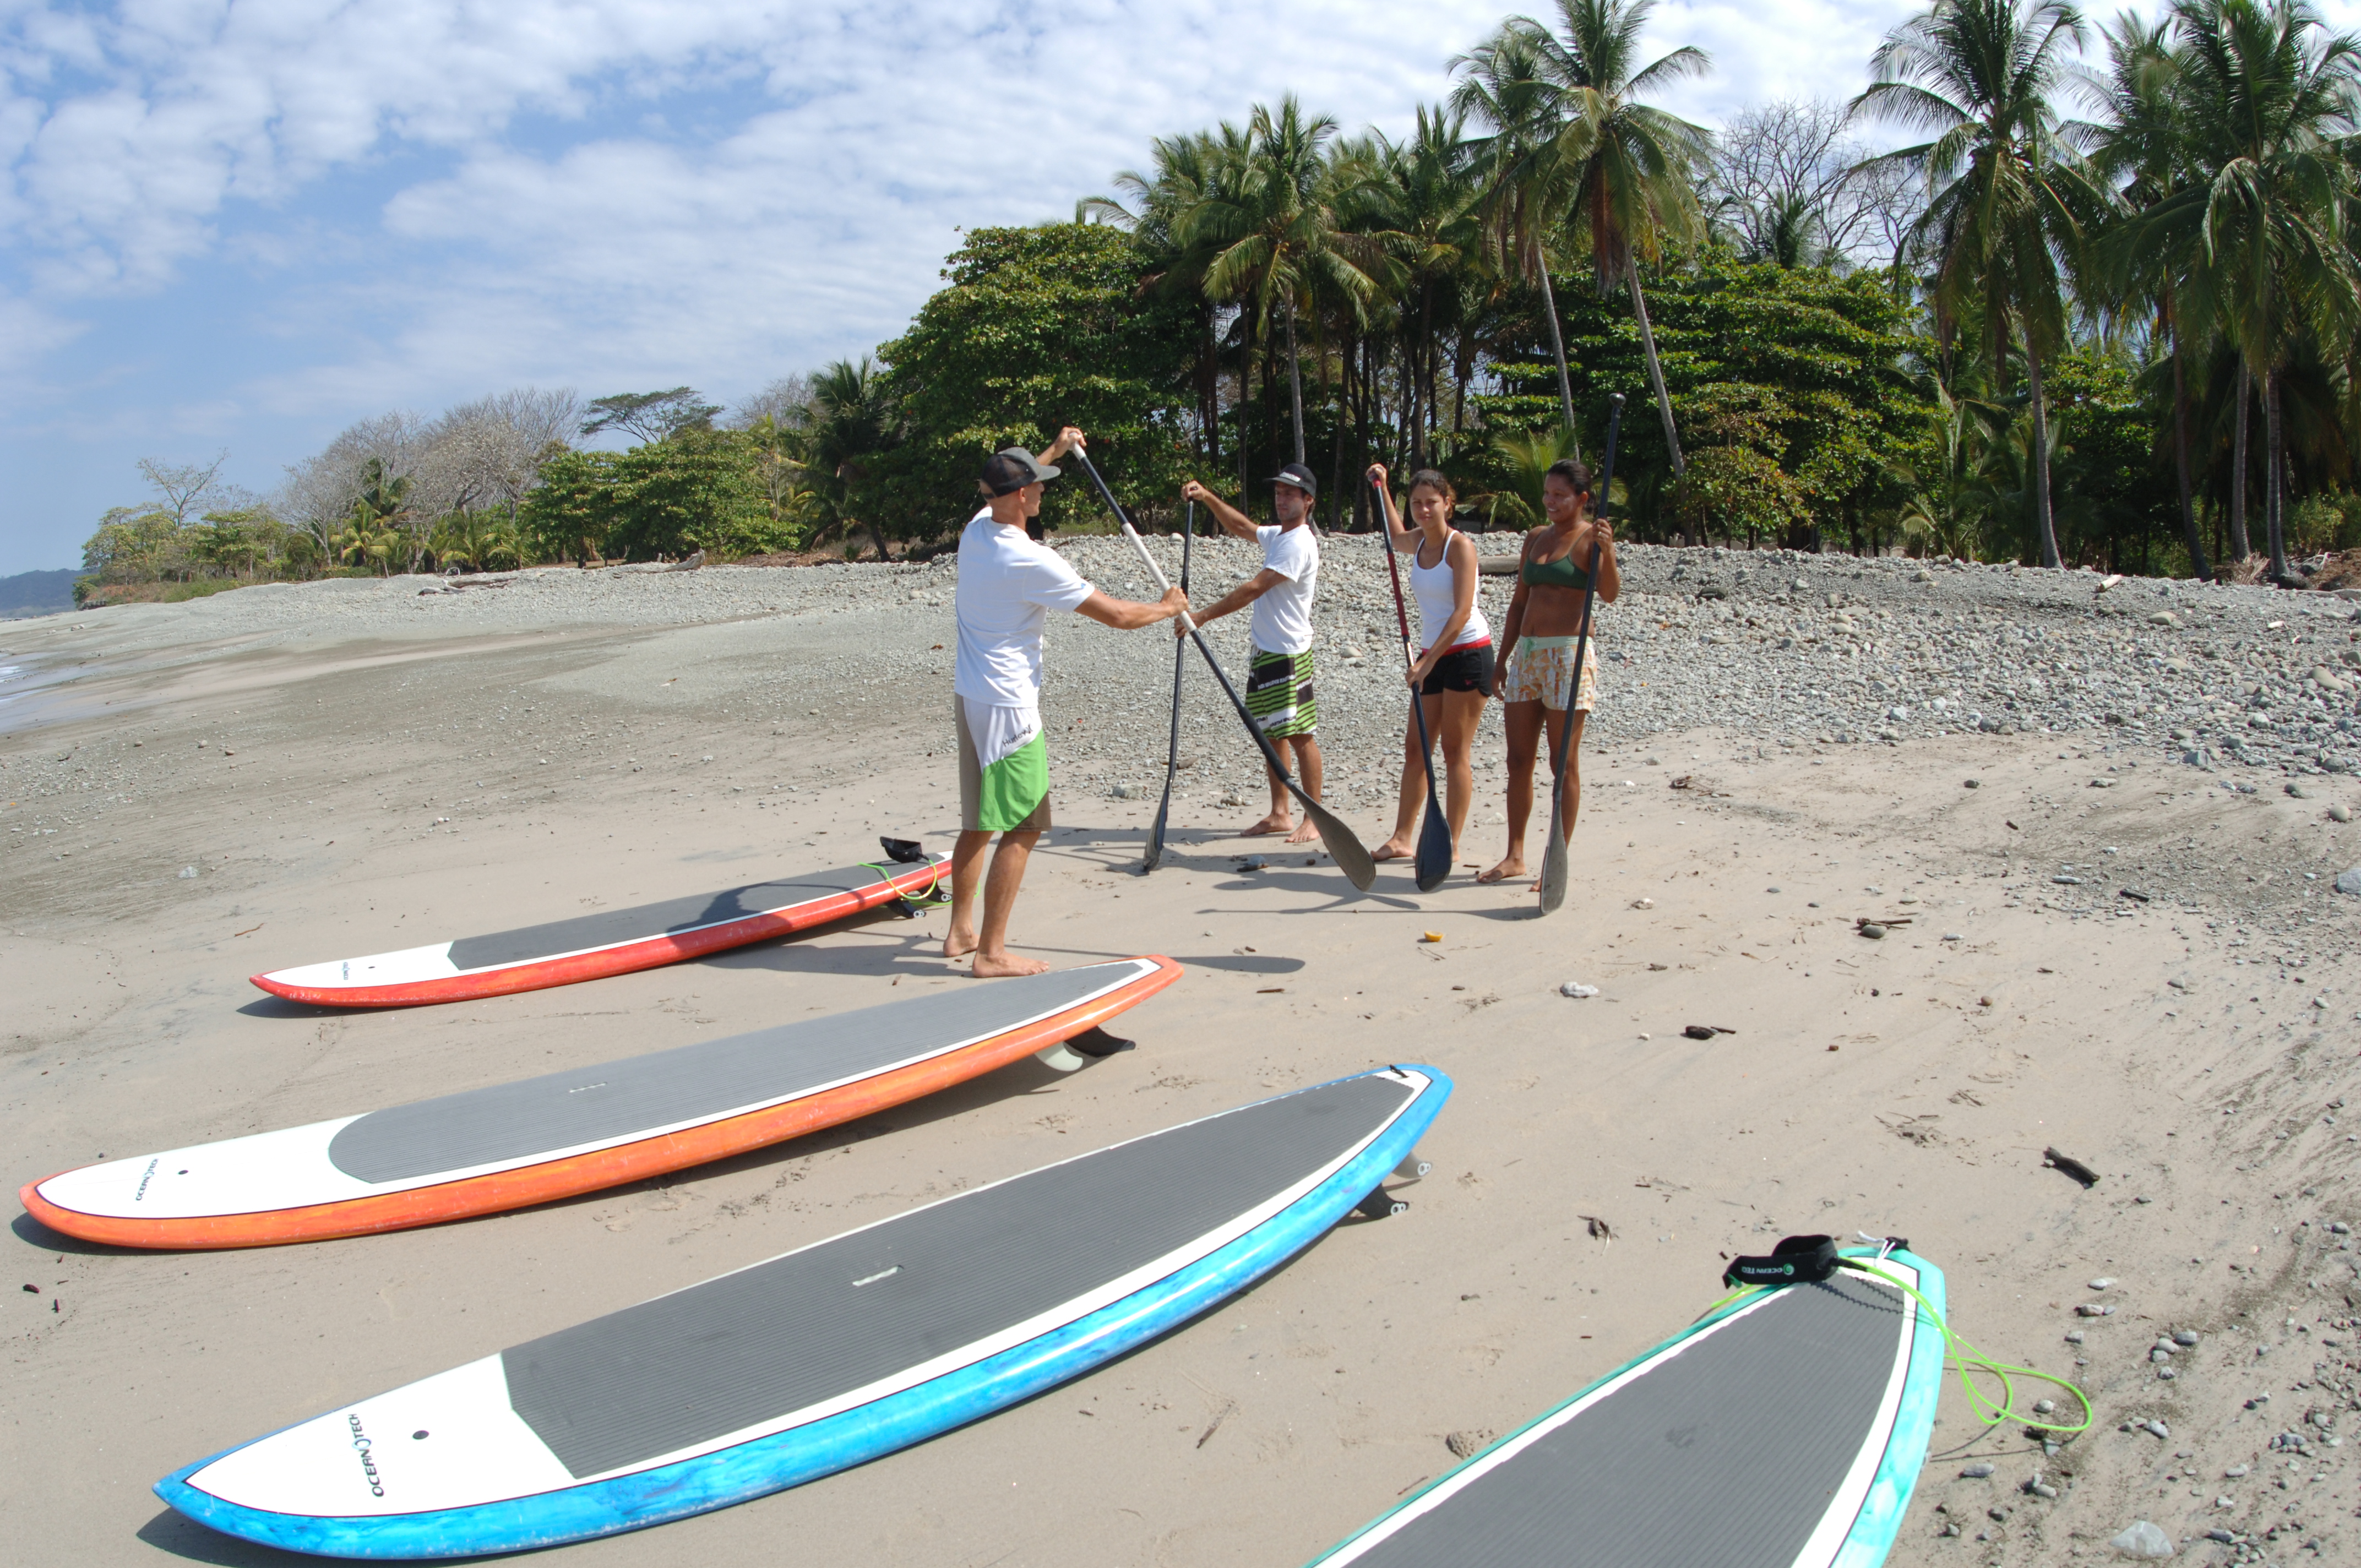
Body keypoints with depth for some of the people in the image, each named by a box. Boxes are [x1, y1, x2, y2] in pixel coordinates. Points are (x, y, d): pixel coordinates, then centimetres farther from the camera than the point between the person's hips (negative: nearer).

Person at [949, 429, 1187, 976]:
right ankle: (992, 952, 0)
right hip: (1008, 705, -9)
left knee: (978, 823, 18)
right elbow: (1116, 614, -15)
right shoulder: (1031, 561, -20)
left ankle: (961, 930, 28)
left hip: (969, 698, 9)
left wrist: (1054, 450, 41)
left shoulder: (975, 531, 4)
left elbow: (1008, 491, 31)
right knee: (1022, 828, -3)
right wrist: (1169, 607, 4)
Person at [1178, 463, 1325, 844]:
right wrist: (1207, 497, 19)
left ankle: (1313, 820, 0)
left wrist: (1203, 616, -22)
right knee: (1272, 734, 12)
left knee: (1299, 735, -6)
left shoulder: (1298, 544, -16)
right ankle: (1280, 813, 19)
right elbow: (1241, 527, 33)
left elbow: (1254, 589, -22)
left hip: (1288, 654, -10)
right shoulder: (1276, 535, 15)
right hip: (1265, 650, 10)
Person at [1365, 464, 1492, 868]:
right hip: (1433, 655, 7)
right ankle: (1403, 838, 10)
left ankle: (1451, 845, 1)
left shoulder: (1460, 545, -12)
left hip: (1468, 654, -7)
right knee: (1415, 747, 5)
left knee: (1455, 751, -4)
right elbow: (1395, 536, 36)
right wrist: (1382, 488, 30)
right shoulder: (1419, 542, 9)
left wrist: (1429, 659, -24)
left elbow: (1462, 611, -19)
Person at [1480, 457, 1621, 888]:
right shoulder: (1536, 538, 16)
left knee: (1565, 762, -1)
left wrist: (1607, 550, -38)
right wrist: (1503, 659, 19)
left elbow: (1610, 592, -21)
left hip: (1569, 656, -7)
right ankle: (1515, 856, 16)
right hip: (1527, 654, 7)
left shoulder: (1591, 537, -4)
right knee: (1518, 759, 7)